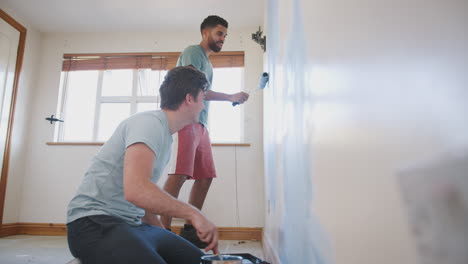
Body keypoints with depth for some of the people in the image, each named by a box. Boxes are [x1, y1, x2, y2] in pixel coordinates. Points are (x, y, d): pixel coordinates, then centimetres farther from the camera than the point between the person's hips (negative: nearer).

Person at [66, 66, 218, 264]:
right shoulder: (150, 122, -15)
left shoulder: (164, 136, 14)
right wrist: (192, 213, -21)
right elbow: (136, 190, -30)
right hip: (94, 223, -9)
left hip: (132, 224, 9)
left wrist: (165, 238, 17)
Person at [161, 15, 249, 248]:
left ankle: (189, 230, 13)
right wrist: (231, 97, -8)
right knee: (180, 174, -18)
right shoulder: (192, 52, 0)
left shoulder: (207, 62, 28)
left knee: (205, 177, 5)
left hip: (200, 124, 9)